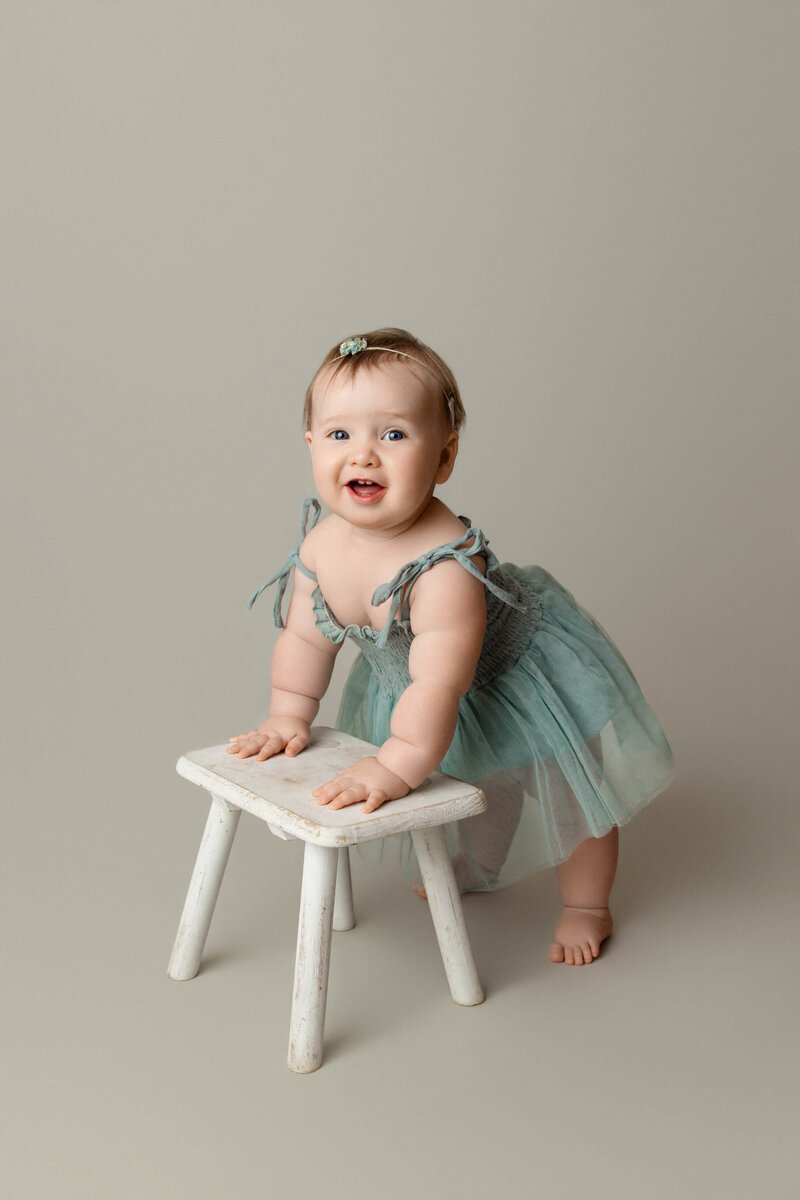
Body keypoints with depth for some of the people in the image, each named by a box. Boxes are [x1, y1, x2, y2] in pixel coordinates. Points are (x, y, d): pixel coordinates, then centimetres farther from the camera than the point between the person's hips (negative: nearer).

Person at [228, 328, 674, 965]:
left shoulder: (444, 565, -44)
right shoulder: (321, 546, -21)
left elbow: (439, 681, -46)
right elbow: (305, 638, -6)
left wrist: (395, 766, -47)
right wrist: (287, 720, -7)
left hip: (518, 678, -6)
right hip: (403, 684, 7)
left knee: (566, 792, 11)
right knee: (458, 782, 30)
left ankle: (586, 906, 37)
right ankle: (470, 867, 60)